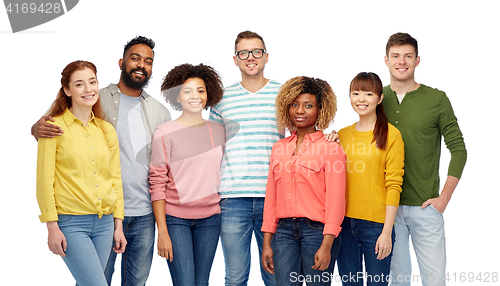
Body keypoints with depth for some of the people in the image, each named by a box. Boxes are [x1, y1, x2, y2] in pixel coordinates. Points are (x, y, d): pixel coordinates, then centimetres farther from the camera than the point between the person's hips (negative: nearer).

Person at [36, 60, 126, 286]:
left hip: (104, 223, 5)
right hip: (71, 223, -5)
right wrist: (52, 227, -10)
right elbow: (44, 180, -6)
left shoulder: (107, 130, 10)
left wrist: (118, 225, 10)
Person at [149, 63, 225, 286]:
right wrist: (162, 232, -9)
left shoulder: (218, 130, 8)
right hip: (175, 218, -3)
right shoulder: (165, 132, -5)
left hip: (210, 218, 4)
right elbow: (157, 184, -6)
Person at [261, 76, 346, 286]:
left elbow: (335, 200, -7)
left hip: (317, 230, -4)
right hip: (284, 230, 4)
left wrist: (326, 245, -14)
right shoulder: (279, 148, 13)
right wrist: (267, 243, 9)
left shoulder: (331, 148, -2)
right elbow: (271, 197, 13)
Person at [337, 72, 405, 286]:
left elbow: (394, 185, -8)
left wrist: (387, 231, -12)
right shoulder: (341, 135, 10)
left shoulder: (391, 135, -3)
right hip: (344, 223, 4)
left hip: (376, 224, -4)